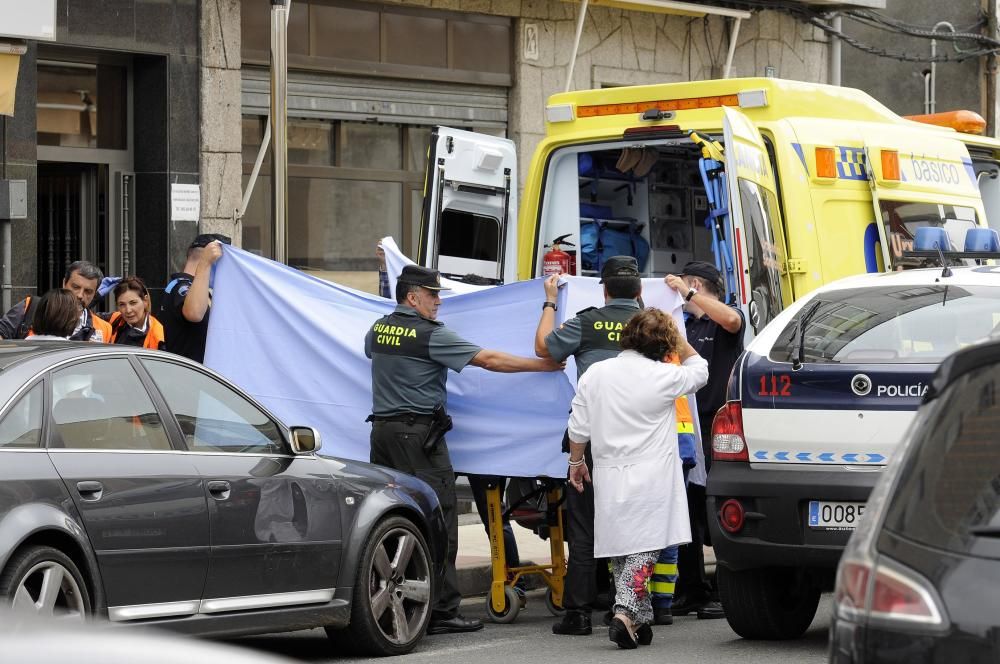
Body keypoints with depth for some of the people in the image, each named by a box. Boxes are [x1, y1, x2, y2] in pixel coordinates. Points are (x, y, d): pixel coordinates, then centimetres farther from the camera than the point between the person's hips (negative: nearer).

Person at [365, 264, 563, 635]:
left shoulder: (378, 330, 10)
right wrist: (546, 366, -5)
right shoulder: (430, 335, -11)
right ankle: (441, 612, -8)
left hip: (382, 428, 8)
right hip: (418, 433, -8)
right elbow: (488, 360, -11)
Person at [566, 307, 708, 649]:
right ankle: (626, 613, -19)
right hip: (649, 479, -4)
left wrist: (576, 461, 22)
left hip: (609, 477, 4)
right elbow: (698, 370, 13)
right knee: (644, 547, -4)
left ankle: (639, 621, 16)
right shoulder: (662, 376, -8)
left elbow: (578, 428, 7)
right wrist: (677, 337, 23)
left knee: (619, 548, 12)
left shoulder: (594, 374, 2)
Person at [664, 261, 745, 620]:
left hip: (716, 425, -7)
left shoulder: (722, 324, -1)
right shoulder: (685, 325, 20)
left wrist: (686, 292, -22)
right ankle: (690, 592, 14)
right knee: (686, 512, 8)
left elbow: (731, 319, -25)